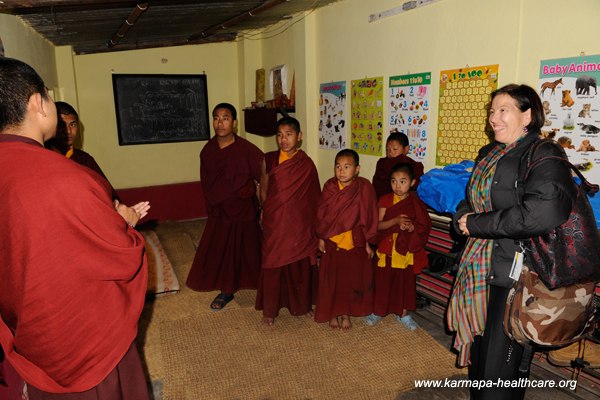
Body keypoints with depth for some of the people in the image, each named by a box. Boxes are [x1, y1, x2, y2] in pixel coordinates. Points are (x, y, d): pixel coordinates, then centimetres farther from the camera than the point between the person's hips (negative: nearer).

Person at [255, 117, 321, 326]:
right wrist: (268, 213, 2)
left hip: (300, 224, 0)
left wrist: (315, 227, 0)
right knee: (272, 265, 6)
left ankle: (302, 305, 32)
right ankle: (269, 309, 23)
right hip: (275, 223, 0)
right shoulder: (268, 160, -3)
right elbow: (263, 190, 6)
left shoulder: (306, 164, -4)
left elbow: (313, 197, 0)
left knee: (301, 265, 11)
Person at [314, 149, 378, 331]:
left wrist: (367, 243, -3)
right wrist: (321, 238, 1)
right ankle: (333, 314, 28)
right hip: (331, 241, 1)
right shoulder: (329, 187, -7)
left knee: (352, 278, 10)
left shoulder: (364, 188, -12)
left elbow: (368, 217, -6)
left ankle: (346, 314, 29)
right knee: (331, 278, 9)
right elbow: (321, 214, 0)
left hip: (355, 242, -1)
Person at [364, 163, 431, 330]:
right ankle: (377, 311, 29)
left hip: (406, 250, 1)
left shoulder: (416, 203, -2)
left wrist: (411, 227, -20)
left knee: (406, 282, 10)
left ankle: (403, 314, 29)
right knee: (382, 280, 9)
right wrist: (395, 221, -24)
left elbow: (424, 227, 0)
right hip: (386, 248, -1)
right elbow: (378, 225, -9)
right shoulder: (385, 200, -5)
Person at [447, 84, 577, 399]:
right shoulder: (488, 154, 12)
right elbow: (469, 199, 18)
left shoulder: (544, 155, -12)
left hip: (514, 276, -7)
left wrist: (477, 224, -20)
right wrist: (463, 217, -7)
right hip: (479, 269, 7)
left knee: (499, 372, 3)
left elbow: (545, 211, -29)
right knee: (477, 356, 19)